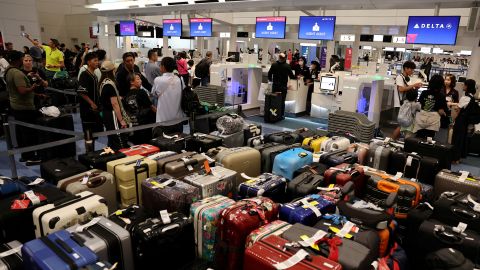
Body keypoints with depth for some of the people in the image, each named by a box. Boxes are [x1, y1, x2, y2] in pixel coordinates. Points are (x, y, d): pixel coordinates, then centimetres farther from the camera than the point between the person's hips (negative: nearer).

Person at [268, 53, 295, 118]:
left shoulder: (274, 65, -5)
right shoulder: (287, 66, -10)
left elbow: (269, 74, 0)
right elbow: (291, 76, -5)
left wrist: (270, 80, 20)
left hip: (275, 85, 2)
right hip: (283, 86, -2)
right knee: (282, 101, 6)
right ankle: (281, 115, 8)